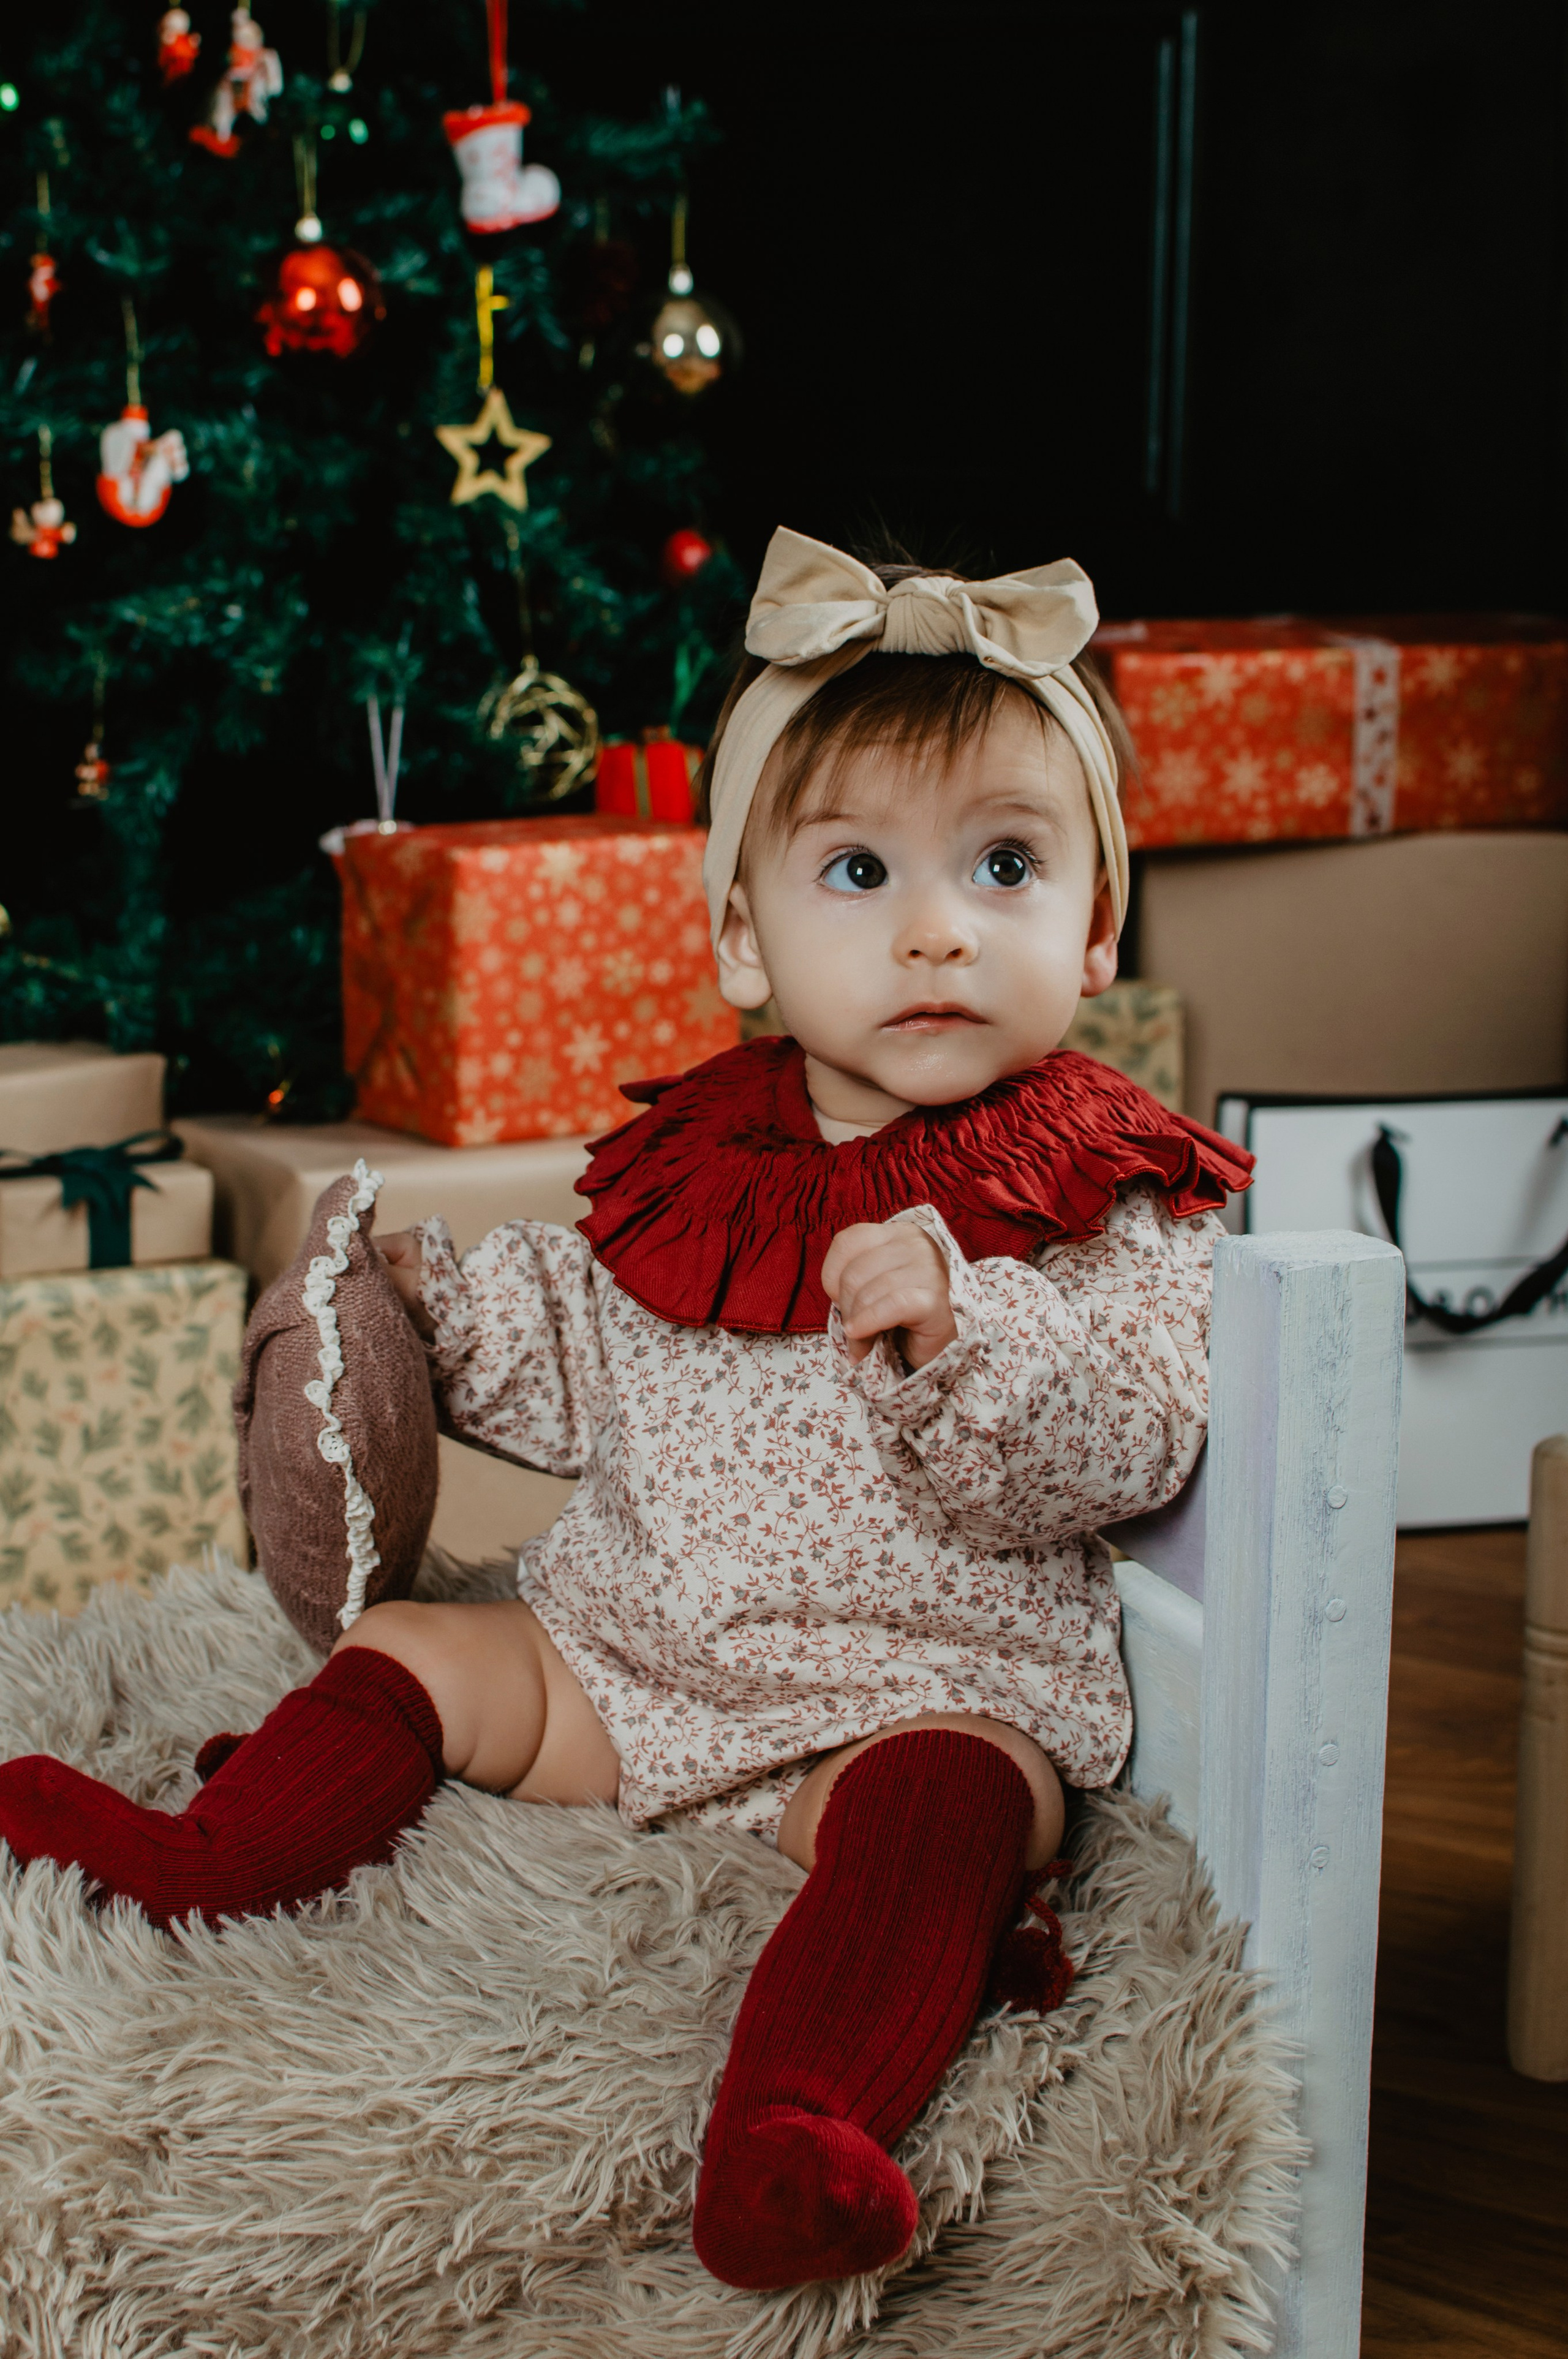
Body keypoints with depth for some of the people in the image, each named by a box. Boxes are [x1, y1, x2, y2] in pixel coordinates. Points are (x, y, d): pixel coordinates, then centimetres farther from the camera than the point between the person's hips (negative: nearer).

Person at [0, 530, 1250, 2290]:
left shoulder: (1112, 1202, -4)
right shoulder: (688, 1171, 8)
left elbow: (1127, 1445, -17)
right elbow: (592, 1381, 21)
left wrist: (960, 1325, -33)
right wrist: (425, 1295, 11)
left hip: (929, 1684, -6)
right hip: (631, 1653, 6)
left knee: (935, 1800, -35)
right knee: (420, 1653, -1)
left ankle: (803, 2114, -56)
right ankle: (199, 1871, -2)